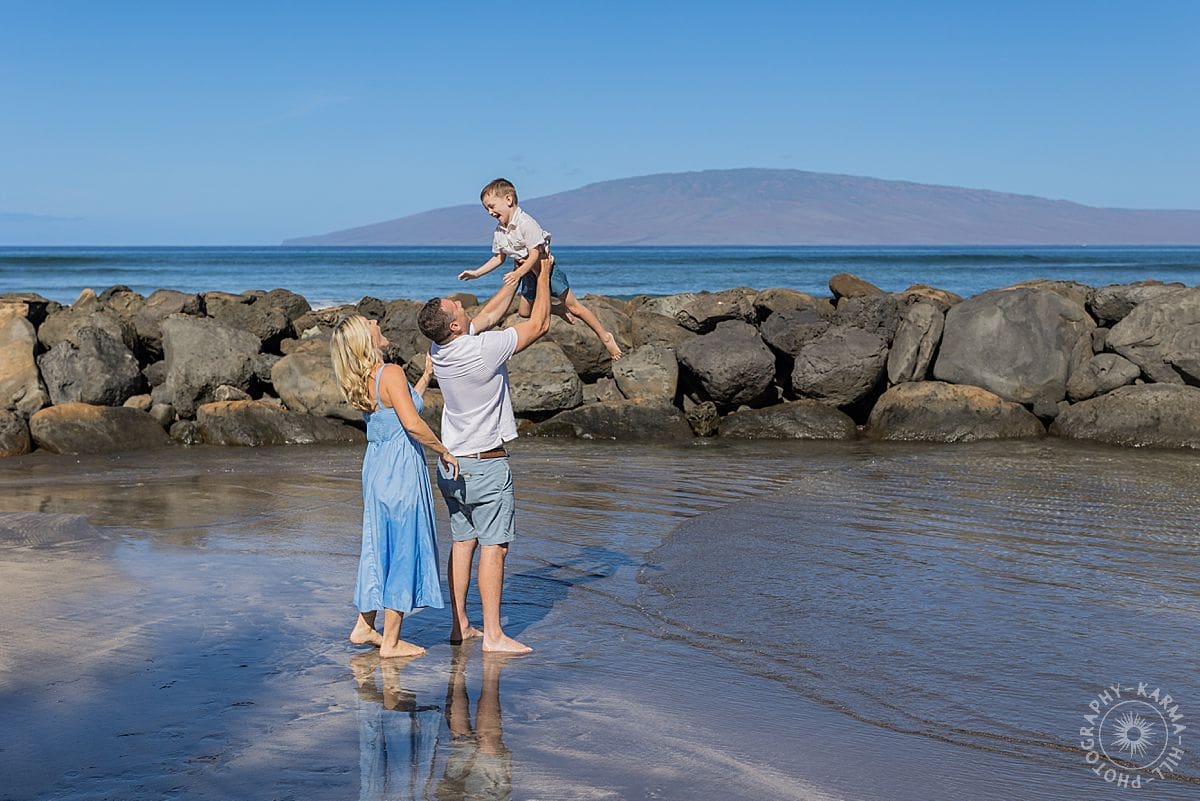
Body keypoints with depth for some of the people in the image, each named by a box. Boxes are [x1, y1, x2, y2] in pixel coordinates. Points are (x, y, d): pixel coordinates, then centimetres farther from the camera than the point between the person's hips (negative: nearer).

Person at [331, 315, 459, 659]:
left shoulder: (362, 383, 8)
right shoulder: (391, 373, -18)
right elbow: (412, 423, -26)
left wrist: (426, 376, 24)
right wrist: (444, 451, -13)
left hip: (376, 468, 8)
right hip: (401, 471, -8)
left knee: (379, 546, 19)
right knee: (404, 548, 1)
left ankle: (364, 626, 27)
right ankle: (391, 641, 7)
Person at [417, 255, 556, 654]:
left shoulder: (441, 349, 0)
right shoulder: (483, 350, -22)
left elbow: (490, 313, 16)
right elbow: (539, 325, -10)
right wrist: (543, 277, 1)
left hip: (452, 464, 8)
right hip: (486, 464, -8)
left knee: (462, 542, 11)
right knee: (494, 547, -5)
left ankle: (460, 625, 14)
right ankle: (493, 634, -5)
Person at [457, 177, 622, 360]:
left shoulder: (526, 223, -26)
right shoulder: (499, 231, -1)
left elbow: (535, 255, -27)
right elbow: (498, 258, 10)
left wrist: (518, 274, -38)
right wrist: (476, 273, 2)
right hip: (528, 274, 8)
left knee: (573, 306, -7)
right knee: (523, 312, 9)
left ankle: (605, 336, 2)